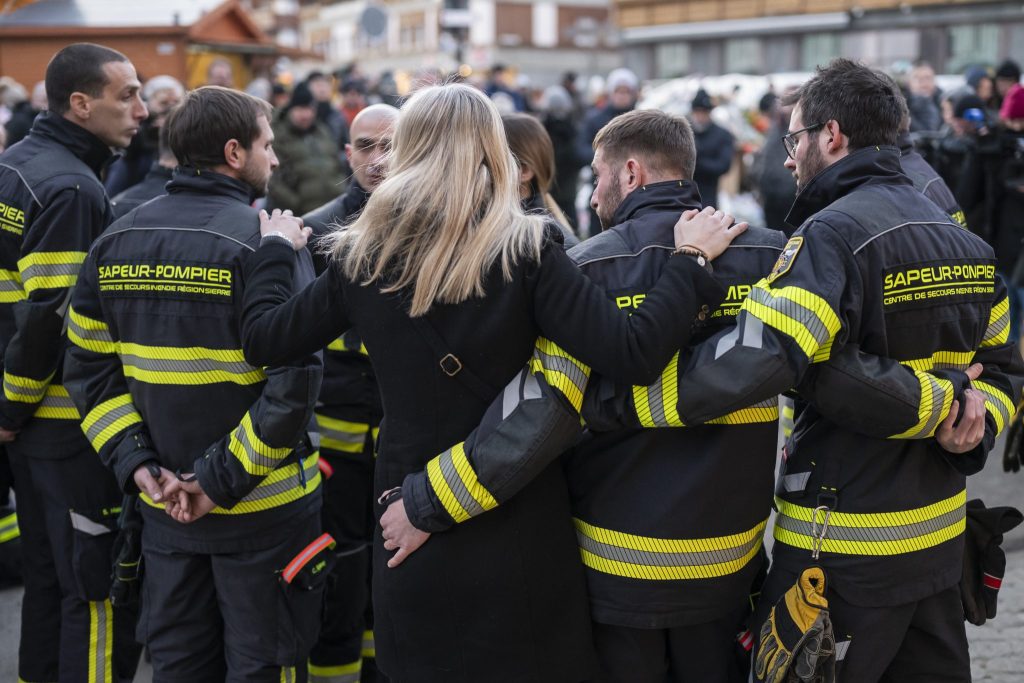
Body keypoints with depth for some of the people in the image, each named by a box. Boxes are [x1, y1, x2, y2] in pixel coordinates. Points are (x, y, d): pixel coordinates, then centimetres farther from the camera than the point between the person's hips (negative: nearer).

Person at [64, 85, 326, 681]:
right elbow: (294, 380, -23)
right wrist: (225, 478, -16)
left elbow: (91, 369, 2)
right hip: (263, 509, -5)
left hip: (165, 510, 5)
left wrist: (136, 463, -3)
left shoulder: (115, 243, 3)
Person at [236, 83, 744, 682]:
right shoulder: (525, 251, -13)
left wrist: (275, 250, 24)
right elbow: (630, 352, -21)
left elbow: (263, 339, 7)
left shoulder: (363, 256, -4)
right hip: (515, 521, -2)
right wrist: (691, 262, -9)